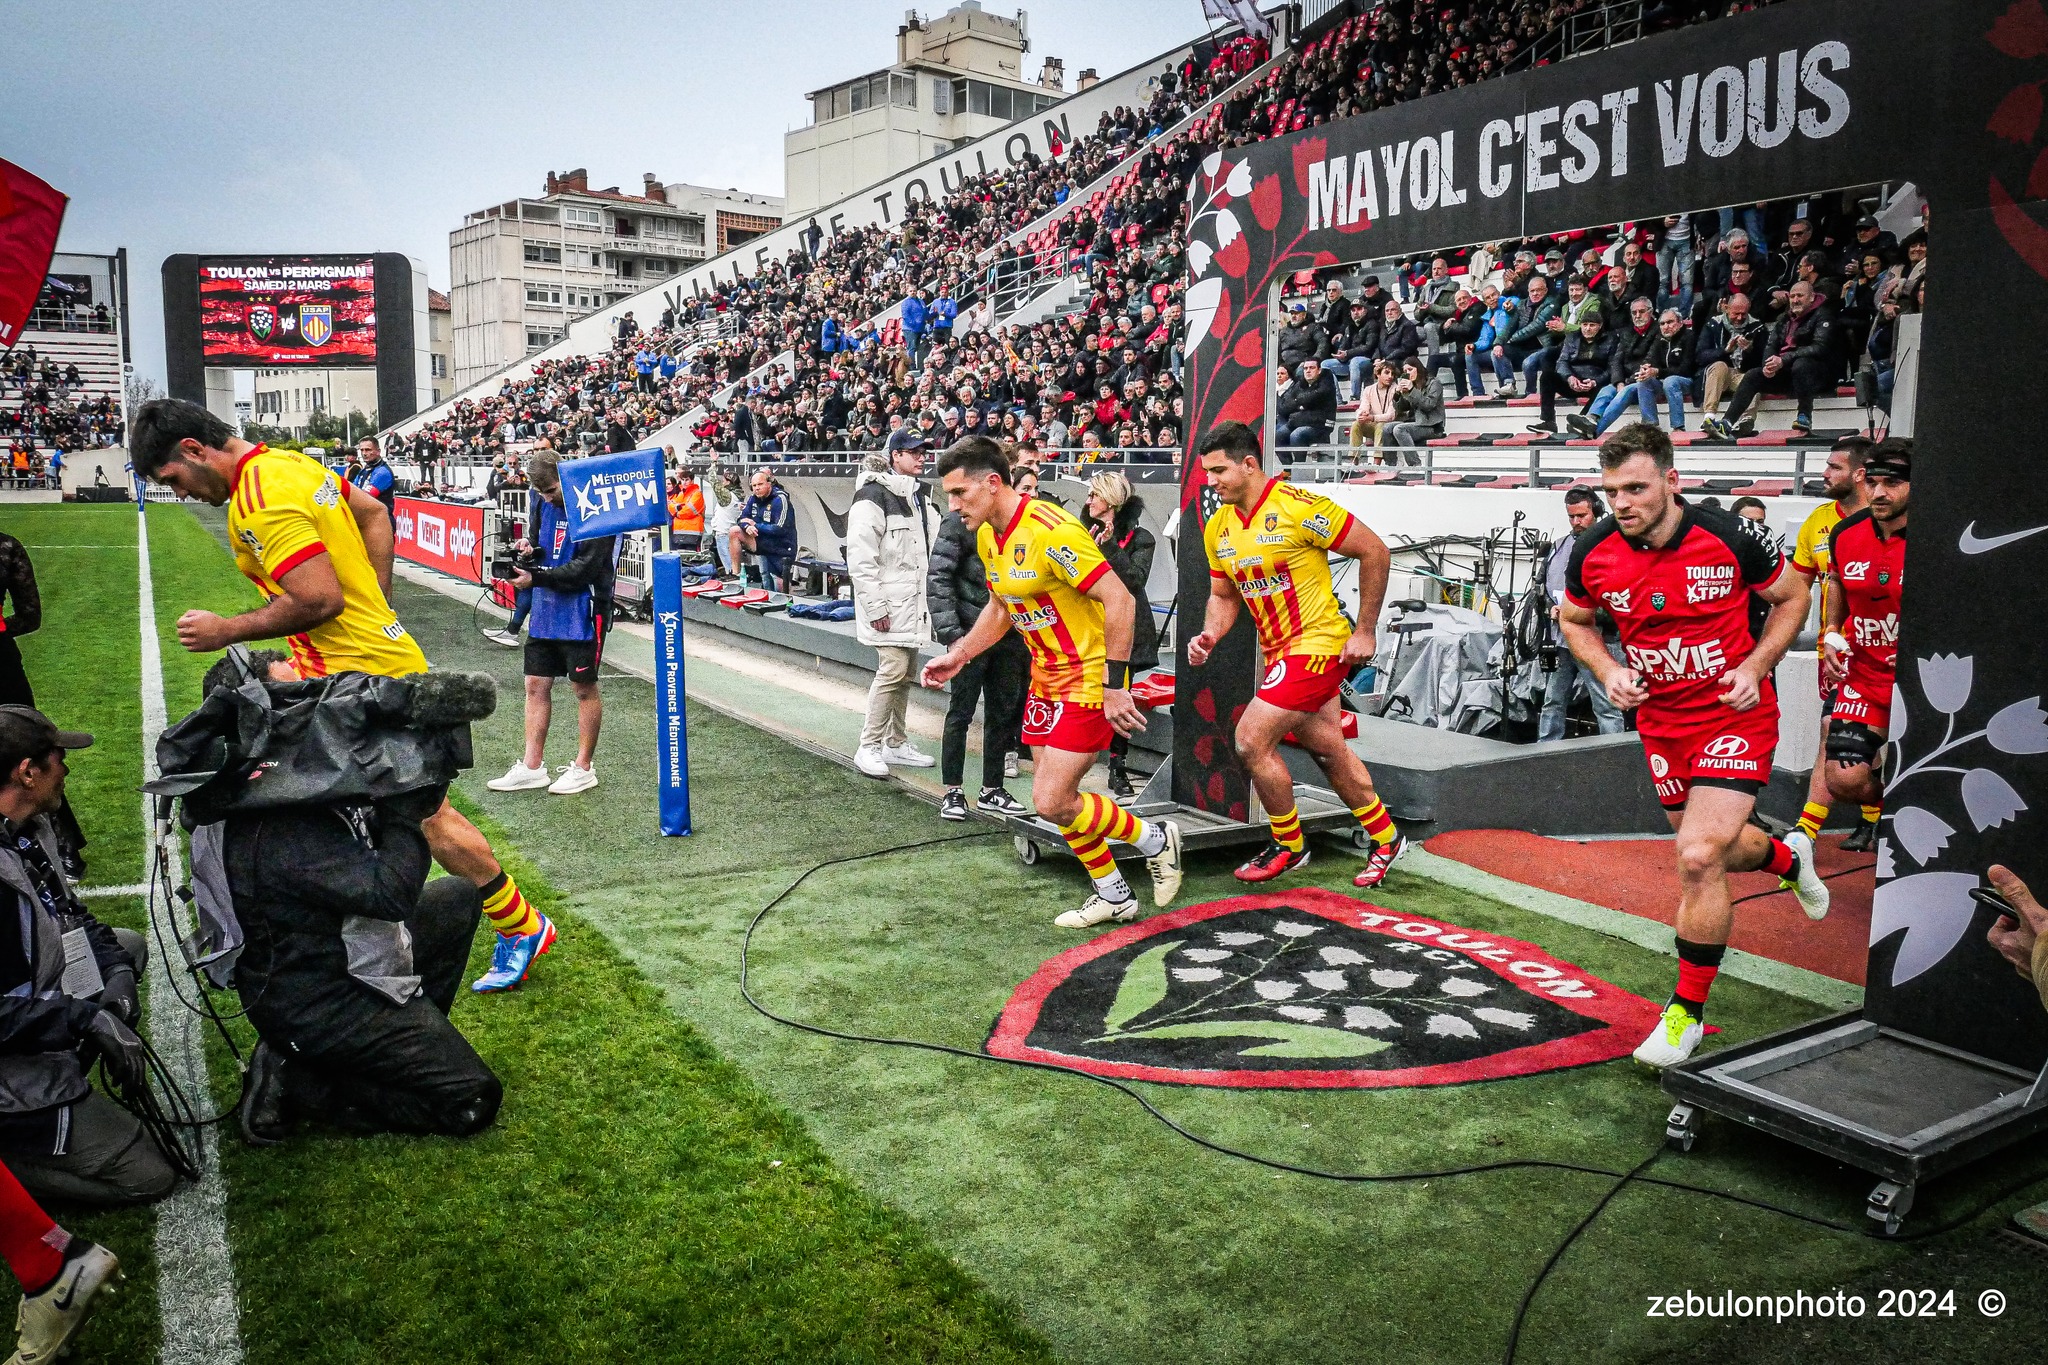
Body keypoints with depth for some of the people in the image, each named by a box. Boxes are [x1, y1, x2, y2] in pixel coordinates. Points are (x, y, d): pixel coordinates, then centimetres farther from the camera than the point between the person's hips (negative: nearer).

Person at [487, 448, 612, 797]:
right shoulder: (544, 503, 8)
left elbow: (586, 567, -20)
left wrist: (535, 578, -21)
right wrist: (529, 549, -2)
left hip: (582, 613, -8)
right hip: (545, 610, 8)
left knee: (584, 687, 3)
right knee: (536, 685, 9)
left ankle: (584, 768, 16)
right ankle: (531, 766, 18)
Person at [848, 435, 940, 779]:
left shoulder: (917, 495, 15)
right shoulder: (873, 496, -13)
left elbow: (934, 540, 24)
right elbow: (859, 558, -18)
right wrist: (875, 606, -20)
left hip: (913, 599, 9)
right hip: (887, 602, -8)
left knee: (905, 673, 12)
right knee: (893, 670, -13)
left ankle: (896, 743, 22)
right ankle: (868, 747, -3)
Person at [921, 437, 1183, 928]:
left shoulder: (1051, 531, -24)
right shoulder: (988, 537, 4)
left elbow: (1120, 601, -25)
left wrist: (1114, 685, -25)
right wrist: (959, 655, 11)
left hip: (1088, 680, -9)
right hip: (1046, 678, 9)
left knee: (1052, 803, -11)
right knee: (1052, 798, 10)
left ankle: (1156, 839, 12)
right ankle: (1114, 896, 28)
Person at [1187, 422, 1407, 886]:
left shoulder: (1300, 507, -19)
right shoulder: (1218, 527, 3)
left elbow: (1374, 551, -14)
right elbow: (1224, 595, 14)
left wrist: (1365, 631, -12)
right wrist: (1209, 635, -7)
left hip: (1318, 644, -8)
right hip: (1278, 651, 8)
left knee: (1251, 739, -13)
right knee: (1329, 750, 18)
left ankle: (1289, 846, 8)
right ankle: (1386, 840, 37)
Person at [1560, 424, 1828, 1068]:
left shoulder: (1730, 537, -17)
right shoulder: (1593, 553, -10)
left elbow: (1791, 597, 1)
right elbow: (1575, 620, 10)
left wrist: (1755, 667, -13)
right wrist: (1607, 670, -9)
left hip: (1735, 715, -4)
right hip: (1660, 720, 5)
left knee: (1698, 858, -16)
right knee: (1712, 851, 19)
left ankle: (1687, 1014, 2)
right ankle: (1788, 855, 57)